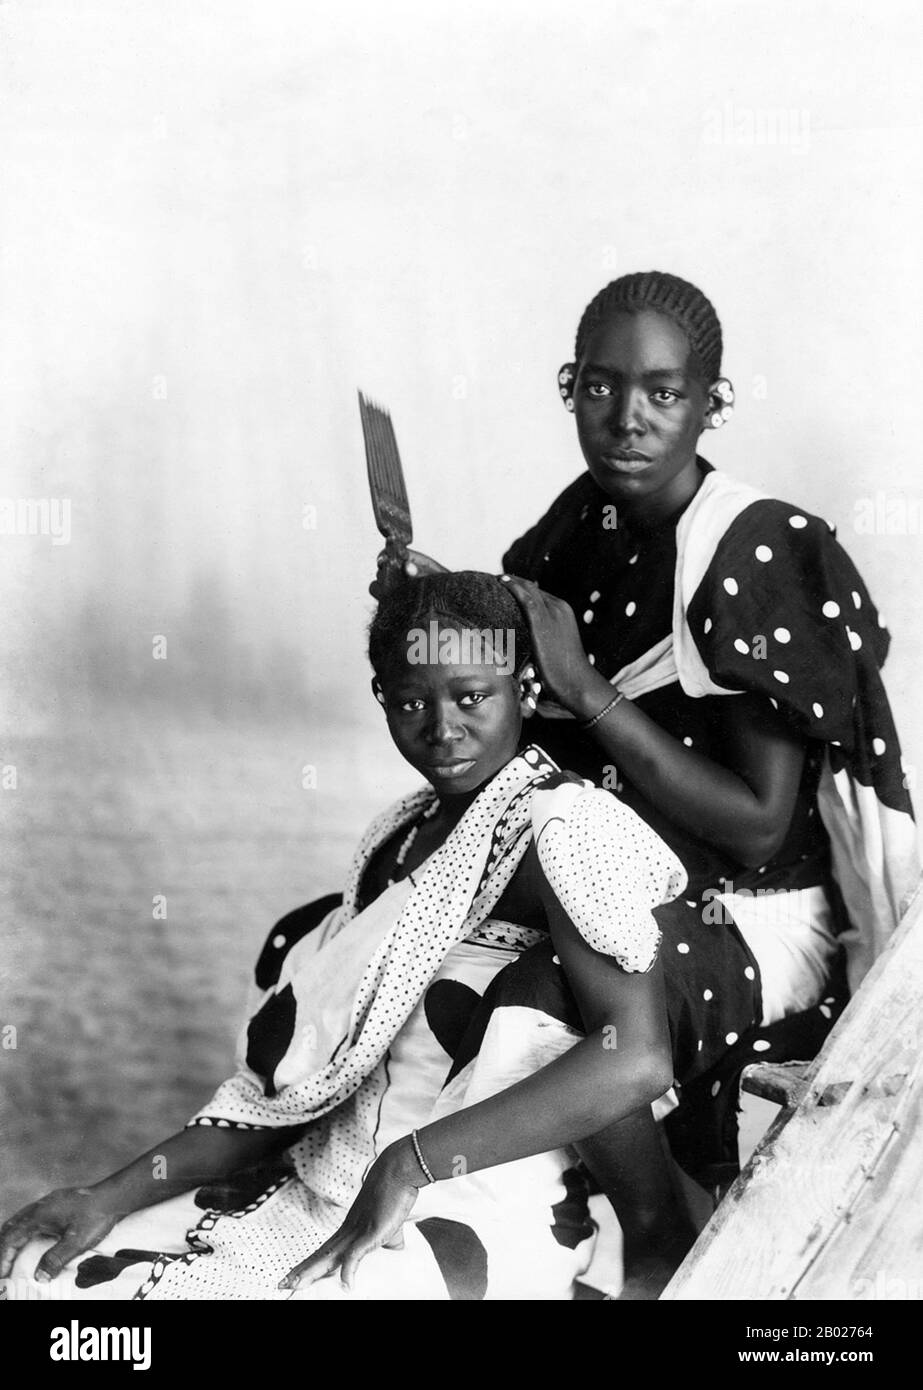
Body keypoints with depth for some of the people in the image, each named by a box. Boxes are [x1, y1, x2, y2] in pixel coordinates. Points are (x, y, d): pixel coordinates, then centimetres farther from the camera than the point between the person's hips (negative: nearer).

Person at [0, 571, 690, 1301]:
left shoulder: (562, 825, -12)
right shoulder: (398, 835, 10)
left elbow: (637, 1060, -25)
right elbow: (301, 1079, 7)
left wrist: (411, 1160, -24)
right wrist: (120, 1193, -1)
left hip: (475, 1235, -6)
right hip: (320, 1198, 7)